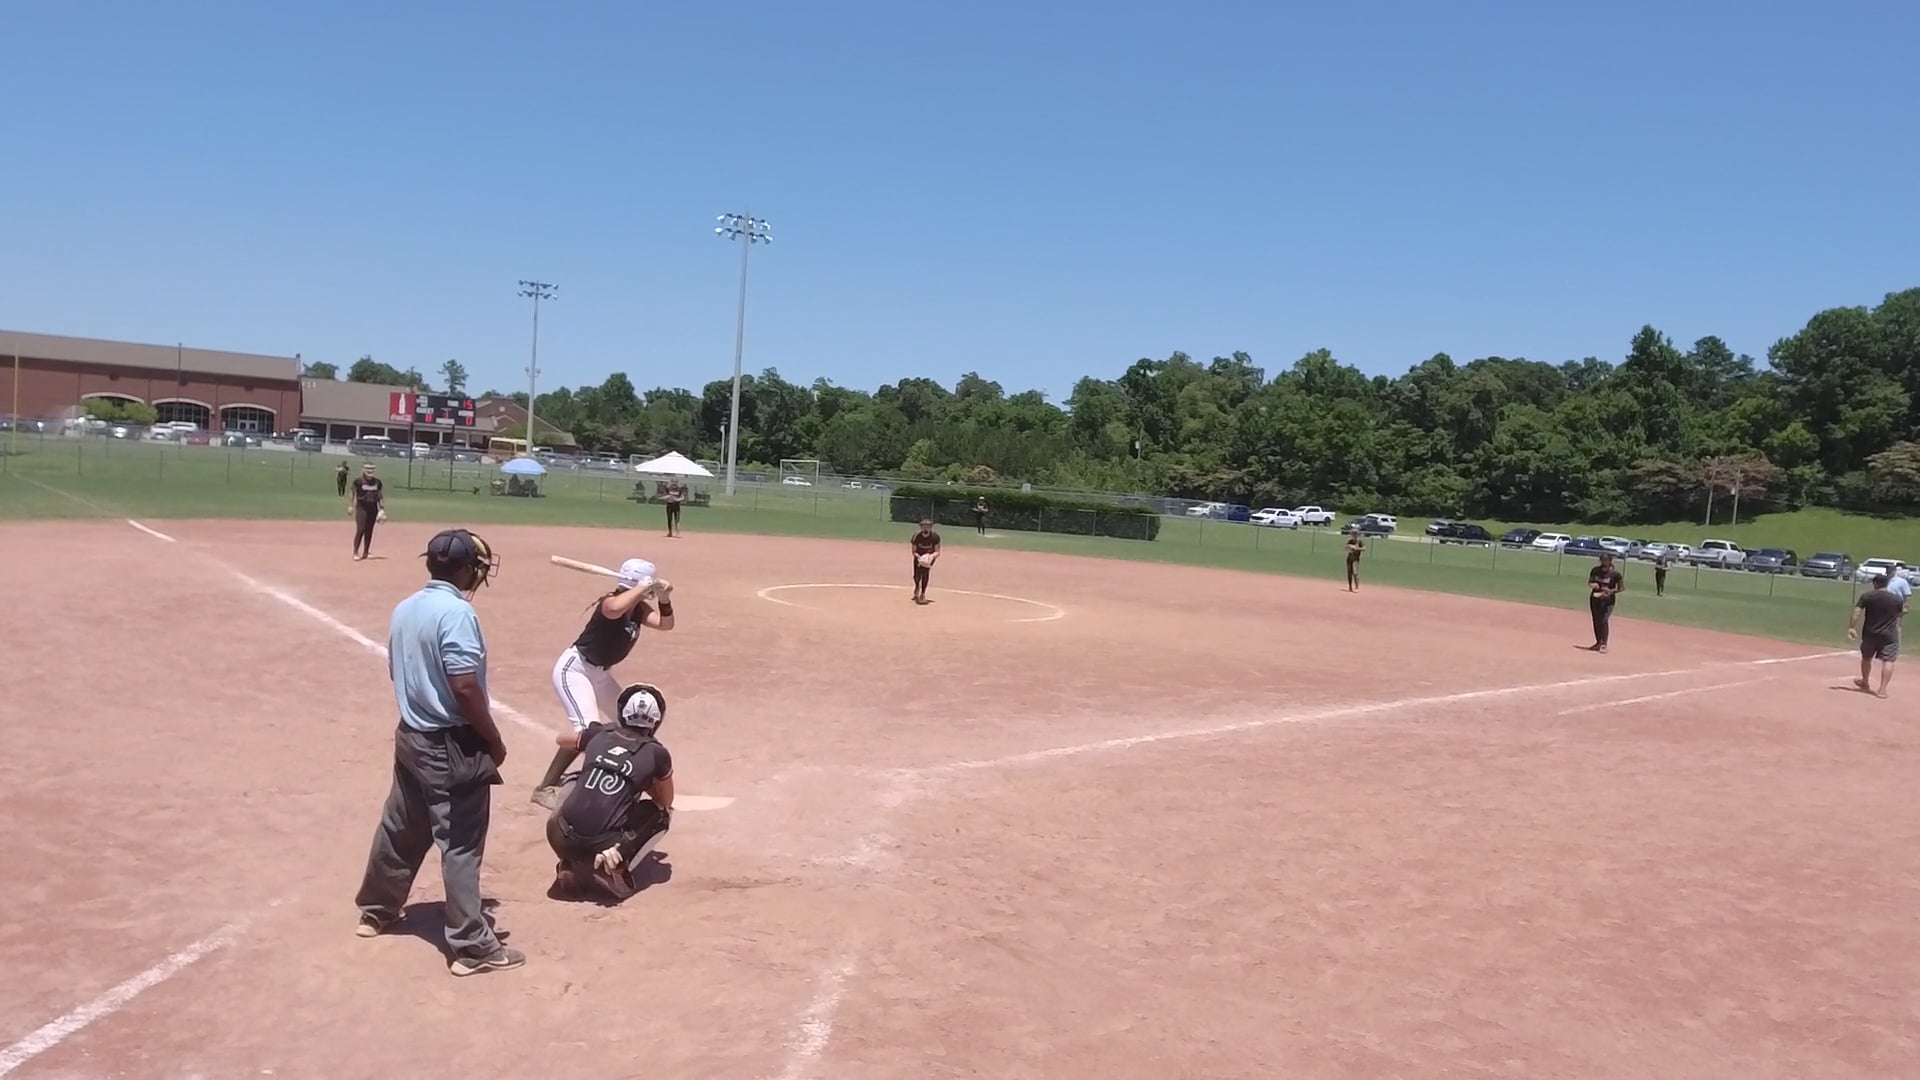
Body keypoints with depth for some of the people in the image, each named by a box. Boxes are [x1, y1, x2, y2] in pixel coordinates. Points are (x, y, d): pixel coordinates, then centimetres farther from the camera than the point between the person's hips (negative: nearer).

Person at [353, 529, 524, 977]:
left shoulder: (404, 609, 7)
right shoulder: (457, 611, -20)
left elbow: (399, 672, 14)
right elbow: (464, 687, -23)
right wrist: (494, 741, -12)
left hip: (411, 737, 9)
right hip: (452, 745, -8)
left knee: (400, 829, 24)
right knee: (461, 845, -2)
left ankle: (376, 911, 41)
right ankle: (472, 947, 4)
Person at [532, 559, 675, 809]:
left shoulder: (639, 609, 1)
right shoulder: (611, 602, -25)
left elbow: (665, 624, -8)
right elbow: (615, 609, -50)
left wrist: (664, 598, -23)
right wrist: (644, 587, -39)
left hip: (600, 673, 10)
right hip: (574, 669, -10)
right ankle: (545, 788, -19)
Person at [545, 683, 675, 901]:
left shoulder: (599, 734, 10)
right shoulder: (656, 753, 1)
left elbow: (562, 739, 34)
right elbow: (665, 802, 18)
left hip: (561, 840, 4)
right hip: (601, 844, -4)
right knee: (662, 814, 20)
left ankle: (571, 865, 13)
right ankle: (614, 866, -2)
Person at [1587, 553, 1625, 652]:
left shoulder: (1615, 574, -12)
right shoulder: (1595, 570, -1)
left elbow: (1622, 588, -6)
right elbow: (1590, 582, 11)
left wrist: (1611, 591, -22)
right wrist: (1593, 585, -13)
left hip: (1608, 600, -5)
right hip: (1595, 598, 5)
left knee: (1604, 620, -16)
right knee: (1596, 620, 11)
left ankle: (1603, 644, -11)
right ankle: (1598, 642, 25)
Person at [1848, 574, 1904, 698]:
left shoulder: (1866, 596, -6)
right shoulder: (1897, 598, -4)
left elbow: (1856, 612, -12)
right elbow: (1901, 613, 11)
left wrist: (1851, 627, -10)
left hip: (1870, 633, 1)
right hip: (1889, 635, -1)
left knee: (1866, 658, 20)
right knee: (1888, 660, -3)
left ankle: (1864, 683, 40)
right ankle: (1882, 689, -13)